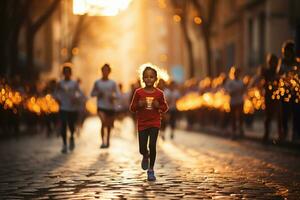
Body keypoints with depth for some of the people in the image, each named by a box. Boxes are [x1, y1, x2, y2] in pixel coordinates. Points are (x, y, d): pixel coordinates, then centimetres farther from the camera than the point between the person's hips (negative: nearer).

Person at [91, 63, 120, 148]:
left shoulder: (113, 83, 4)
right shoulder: (97, 82, 5)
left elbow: (118, 94, 3)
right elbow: (92, 94, 12)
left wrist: (113, 97, -18)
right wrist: (98, 93, -8)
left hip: (111, 107, 1)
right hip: (101, 107, -1)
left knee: (109, 125, 8)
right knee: (103, 122, -23)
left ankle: (107, 141, 33)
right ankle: (103, 142, -18)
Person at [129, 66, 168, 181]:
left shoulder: (159, 93, -2)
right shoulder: (138, 92, -3)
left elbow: (165, 107, 8)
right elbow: (132, 108, 3)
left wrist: (158, 106, -12)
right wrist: (139, 105, -17)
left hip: (155, 123, -1)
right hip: (142, 124, 1)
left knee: (152, 145, -12)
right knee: (142, 149, 0)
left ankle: (151, 170, 5)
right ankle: (145, 156, 40)